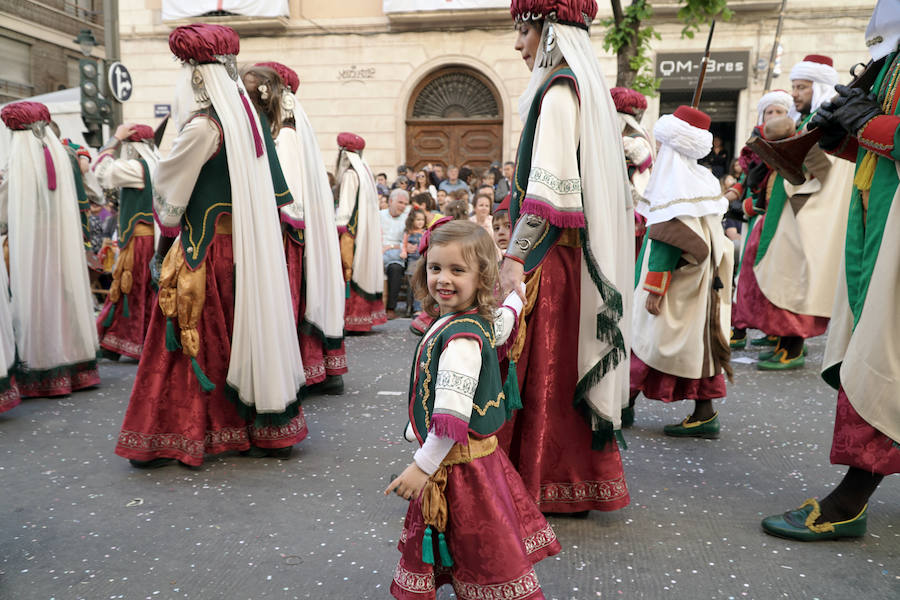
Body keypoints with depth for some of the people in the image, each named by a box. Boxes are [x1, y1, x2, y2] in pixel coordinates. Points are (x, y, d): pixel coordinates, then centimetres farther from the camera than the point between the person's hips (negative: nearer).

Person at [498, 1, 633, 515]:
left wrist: (515, 258, -19)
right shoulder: (586, 88, 17)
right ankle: (576, 483, 25)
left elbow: (549, 188, -22)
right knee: (563, 369, 14)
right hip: (571, 256, 9)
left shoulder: (558, 92, -12)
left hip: (549, 260, -9)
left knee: (541, 370, -1)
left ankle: (544, 486, 11)